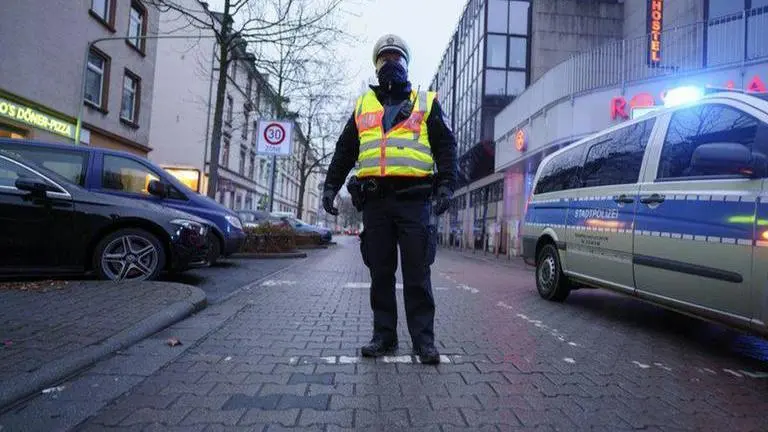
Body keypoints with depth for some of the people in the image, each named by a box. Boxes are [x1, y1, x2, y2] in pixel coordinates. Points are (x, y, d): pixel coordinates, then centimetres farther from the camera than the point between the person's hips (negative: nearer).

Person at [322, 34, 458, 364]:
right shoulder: (363, 106, 21)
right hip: (375, 200, 3)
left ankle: (424, 339, 6)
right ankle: (384, 336, 16)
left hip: (414, 199, -2)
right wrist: (330, 186, 10)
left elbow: (446, 146, 6)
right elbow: (344, 151, 20)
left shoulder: (426, 103, 14)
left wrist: (446, 184, -8)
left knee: (417, 274, -2)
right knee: (380, 273, 6)